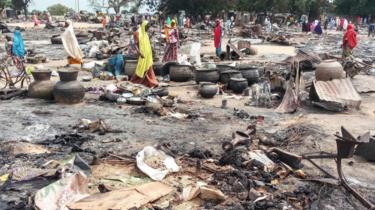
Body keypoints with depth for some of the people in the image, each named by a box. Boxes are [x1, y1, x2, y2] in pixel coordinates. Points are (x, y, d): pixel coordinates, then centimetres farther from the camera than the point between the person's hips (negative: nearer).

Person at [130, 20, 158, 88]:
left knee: (149, 69, 4)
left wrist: (150, 54, 16)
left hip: (148, 55, 7)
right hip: (143, 55, -7)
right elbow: (136, 44, -15)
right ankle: (134, 80, 12)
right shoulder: (137, 33, -10)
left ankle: (151, 83, 4)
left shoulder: (145, 34, 13)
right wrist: (139, 53, -26)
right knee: (141, 68, -4)